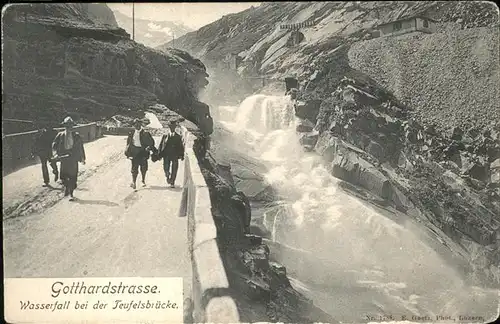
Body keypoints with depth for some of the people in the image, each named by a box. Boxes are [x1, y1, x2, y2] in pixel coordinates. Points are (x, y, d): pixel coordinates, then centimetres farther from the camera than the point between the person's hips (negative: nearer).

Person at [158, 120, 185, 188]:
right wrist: (160, 154, -1)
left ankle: (172, 183, 11)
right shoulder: (165, 136, 9)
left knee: (174, 170, -1)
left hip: (175, 156, 0)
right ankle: (168, 176, 24)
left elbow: (181, 147, 10)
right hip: (167, 155, 0)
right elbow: (161, 146, 8)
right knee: (166, 169, -7)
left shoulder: (178, 137, 10)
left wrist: (181, 155, 1)